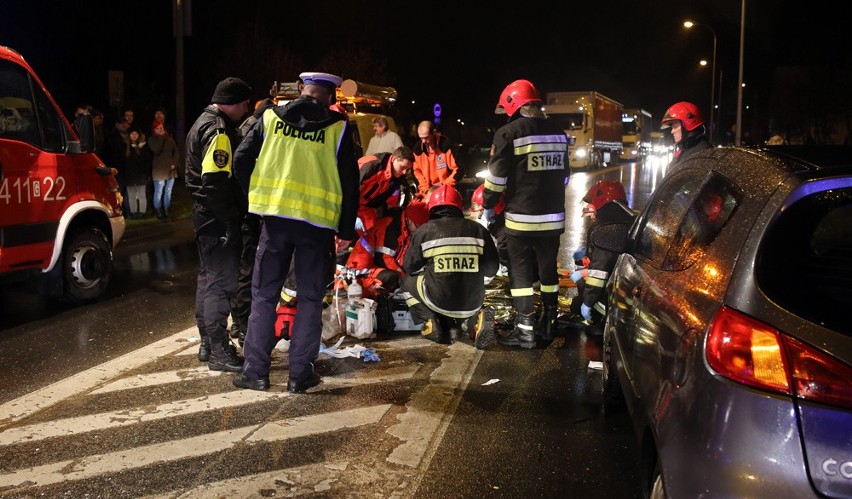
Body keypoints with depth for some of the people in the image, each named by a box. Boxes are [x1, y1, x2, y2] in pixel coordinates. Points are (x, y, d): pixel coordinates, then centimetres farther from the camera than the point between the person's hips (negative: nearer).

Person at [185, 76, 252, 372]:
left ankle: (208, 344, 27)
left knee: (209, 278, 16)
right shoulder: (218, 130, -16)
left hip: (206, 215, 11)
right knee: (221, 281, -7)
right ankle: (219, 352, -2)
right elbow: (216, 182, -24)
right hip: (219, 218, -11)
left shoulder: (204, 124, 18)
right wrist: (231, 222, -22)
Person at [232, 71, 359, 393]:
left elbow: (241, 160, 3)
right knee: (310, 298, 9)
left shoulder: (271, 117, 6)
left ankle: (255, 371, 12)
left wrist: (257, 195, 16)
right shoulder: (338, 128, 1)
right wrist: (347, 230, 6)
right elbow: (349, 183, 0)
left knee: (264, 294, 10)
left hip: (275, 218, 1)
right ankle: (300, 374, 10)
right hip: (318, 222, -1)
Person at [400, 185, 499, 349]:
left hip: (438, 302, -2)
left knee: (407, 281, 23)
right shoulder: (479, 230, 1)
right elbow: (491, 270, 7)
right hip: (473, 304, 2)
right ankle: (473, 319, 3)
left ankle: (432, 323, 4)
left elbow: (409, 267, 7)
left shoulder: (424, 231, -4)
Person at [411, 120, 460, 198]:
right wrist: (426, 188, -5)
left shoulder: (446, 145, -12)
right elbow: (417, 171, 7)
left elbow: (457, 170, -11)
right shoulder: (418, 147, 0)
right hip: (427, 193, 4)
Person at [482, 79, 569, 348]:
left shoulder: (509, 132, -11)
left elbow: (496, 176, -10)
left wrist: (488, 205, 4)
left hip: (521, 217, -6)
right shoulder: (558, 133, 10)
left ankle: (525, 330, 2)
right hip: (553, 216, 6)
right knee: (548, 269, 16)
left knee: (521, 272, 2)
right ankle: (548, 323, 25)